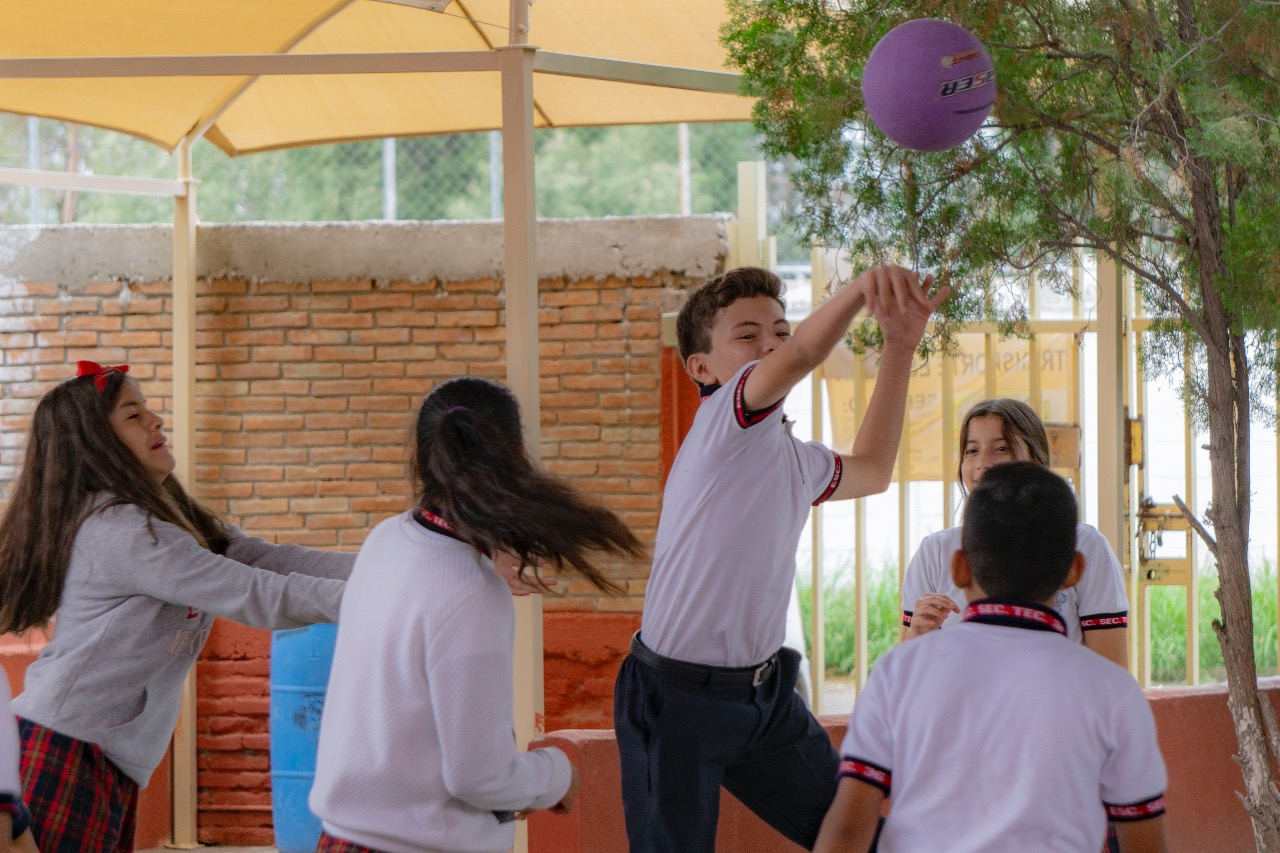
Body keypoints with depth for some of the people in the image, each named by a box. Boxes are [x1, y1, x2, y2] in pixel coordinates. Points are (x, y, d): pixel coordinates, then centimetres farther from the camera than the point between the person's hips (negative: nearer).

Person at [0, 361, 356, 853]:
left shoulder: (167, 517, 13)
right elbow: (254, 595, -19)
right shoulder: (118, 531, -17)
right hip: (66, 752, -10)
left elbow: (268, 559, 5)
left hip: (110, 762, 10)